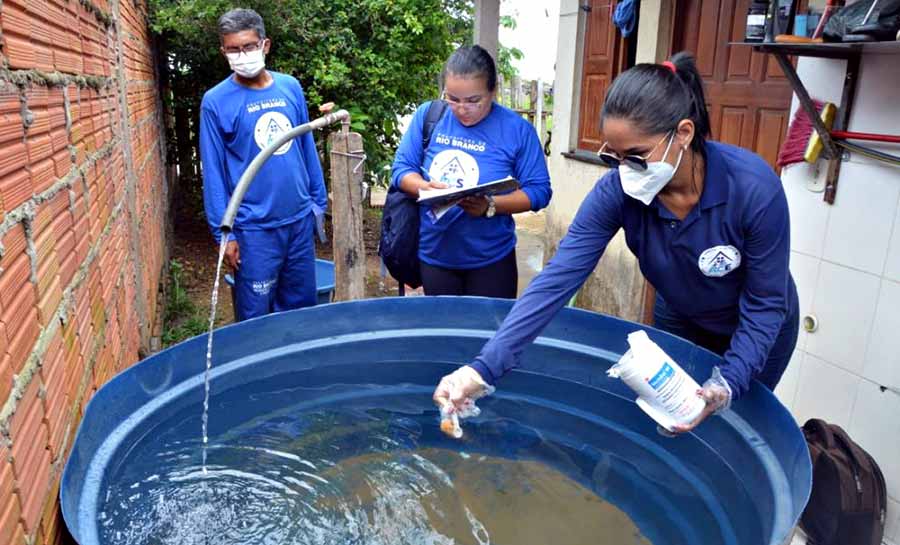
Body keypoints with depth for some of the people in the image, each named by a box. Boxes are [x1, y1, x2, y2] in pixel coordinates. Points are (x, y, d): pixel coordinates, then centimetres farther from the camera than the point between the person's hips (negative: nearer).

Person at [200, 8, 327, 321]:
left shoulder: (290, 87, 3)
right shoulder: (216, 102, -8)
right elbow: (213, 173, -7)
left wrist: (318, 199, 11)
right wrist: (223, 233, -9)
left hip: (300, 219, 4)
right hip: (254, 228, -4)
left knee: (302, 305, 17)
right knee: (255, 317, 7)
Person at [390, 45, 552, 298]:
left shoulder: (517, 129, -9)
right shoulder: (427, 116, -3)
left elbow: (538, 190, -9)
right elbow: (401, 168, 1)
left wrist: (491, 206, -25)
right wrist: (425, 188, -21)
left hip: (490, 259, -2)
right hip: (433, 254, 2)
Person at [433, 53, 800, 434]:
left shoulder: (754, 188, -35)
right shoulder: (617, 191, -28)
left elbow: (765, 304, -24)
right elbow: (558, 278, -36)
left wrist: (728, 385, -38)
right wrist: (484, 368, -44)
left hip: (753, 333, -2)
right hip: (678, 320, 2)